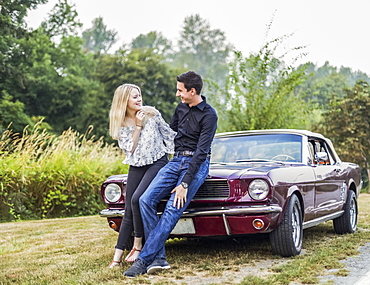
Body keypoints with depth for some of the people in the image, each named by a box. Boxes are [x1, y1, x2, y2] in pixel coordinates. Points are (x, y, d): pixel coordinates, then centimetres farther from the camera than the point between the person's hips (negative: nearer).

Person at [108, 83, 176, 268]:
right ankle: (117, 256, 3)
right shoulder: (120, 124, 3)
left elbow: (169, 134, 7)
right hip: (136, 167, 3)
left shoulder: (152, 113, -1)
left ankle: (138, 246, -8)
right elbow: (129, 149, -5)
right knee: (129, 211, 0)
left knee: (137, 199, -24)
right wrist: (138, 126, -11)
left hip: (158, 162, -3)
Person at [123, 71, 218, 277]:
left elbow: (201, 152, -17)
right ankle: (159, 258, -15)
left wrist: (184, 184, -21)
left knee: (173, 210, -20)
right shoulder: (181, 108, 10)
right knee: (146, 200, -13)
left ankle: (144, 260, -19)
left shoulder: (209, 115, -12)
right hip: (176, 161, 7)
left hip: (197, 164, -7)